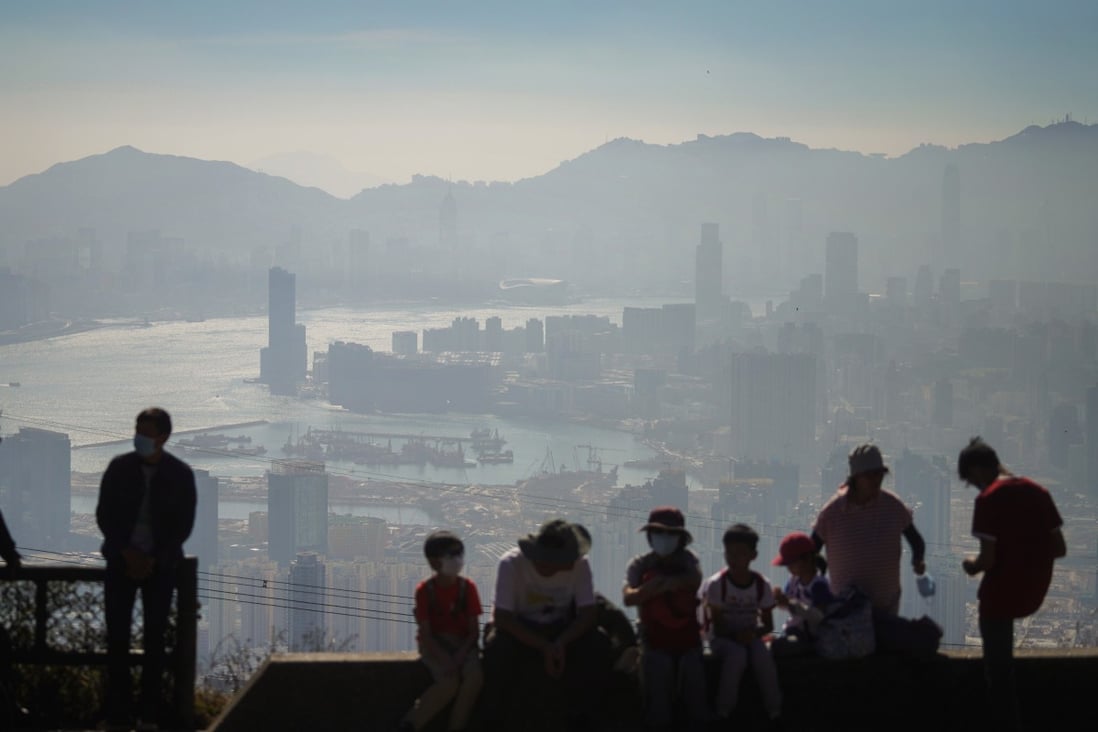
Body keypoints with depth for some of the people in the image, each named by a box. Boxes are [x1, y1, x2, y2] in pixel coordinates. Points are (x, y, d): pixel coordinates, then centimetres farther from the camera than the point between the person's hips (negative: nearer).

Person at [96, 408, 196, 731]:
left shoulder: (180, 474, -3)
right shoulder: (119, 468, -2)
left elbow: (184, 524, -1)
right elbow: (104, 515, 2)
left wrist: (154, 559, -9)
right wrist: (127, 552, -9)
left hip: (160, 564, -1)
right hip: (122, 560, 1)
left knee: (155, 636, -2)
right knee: (117, 635, -6)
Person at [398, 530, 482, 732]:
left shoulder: (468, 587, -2)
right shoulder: (425, 590, -10)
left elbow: (474, 630, -2)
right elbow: (425, 632, -13)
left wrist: (460, 655, -19)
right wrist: (445, 659, -25)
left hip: (462, 642, 3)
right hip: (434, 644, -3)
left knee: (474, 676, -29)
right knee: (449, 682, -31)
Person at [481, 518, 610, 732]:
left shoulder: (579, 564, -19)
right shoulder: (511, 563, -26)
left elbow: (589, 612, -18)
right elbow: (502, 617, -27)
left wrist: (561, 643, -36)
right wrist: (544, 647, -34)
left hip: (560, 629, 2)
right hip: (519, 629, -2)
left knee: (597, 645, -26)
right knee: (497, 646, -36)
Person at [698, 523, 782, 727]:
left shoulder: (762, 585, -7)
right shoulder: (716, 584, -16)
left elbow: (768, 624, -1)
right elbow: (718, 626, -14)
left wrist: (754, 633, -21)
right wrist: (736, 635, -30)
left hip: (749, 636, 2)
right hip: (723, 637, -2)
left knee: (763, 655, -31)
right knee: (737, 655, -35)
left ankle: (775, 712, -20)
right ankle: (723, 713, -23)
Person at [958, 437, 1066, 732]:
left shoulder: (989, 499, -17)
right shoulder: (1037, 492, 2)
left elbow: (988, 559, -20)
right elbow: (1059, 549, 4)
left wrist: (973, 565, 2)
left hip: (1002, 593, -8)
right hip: (1035, 593, 8)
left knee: (999, 669, 5)